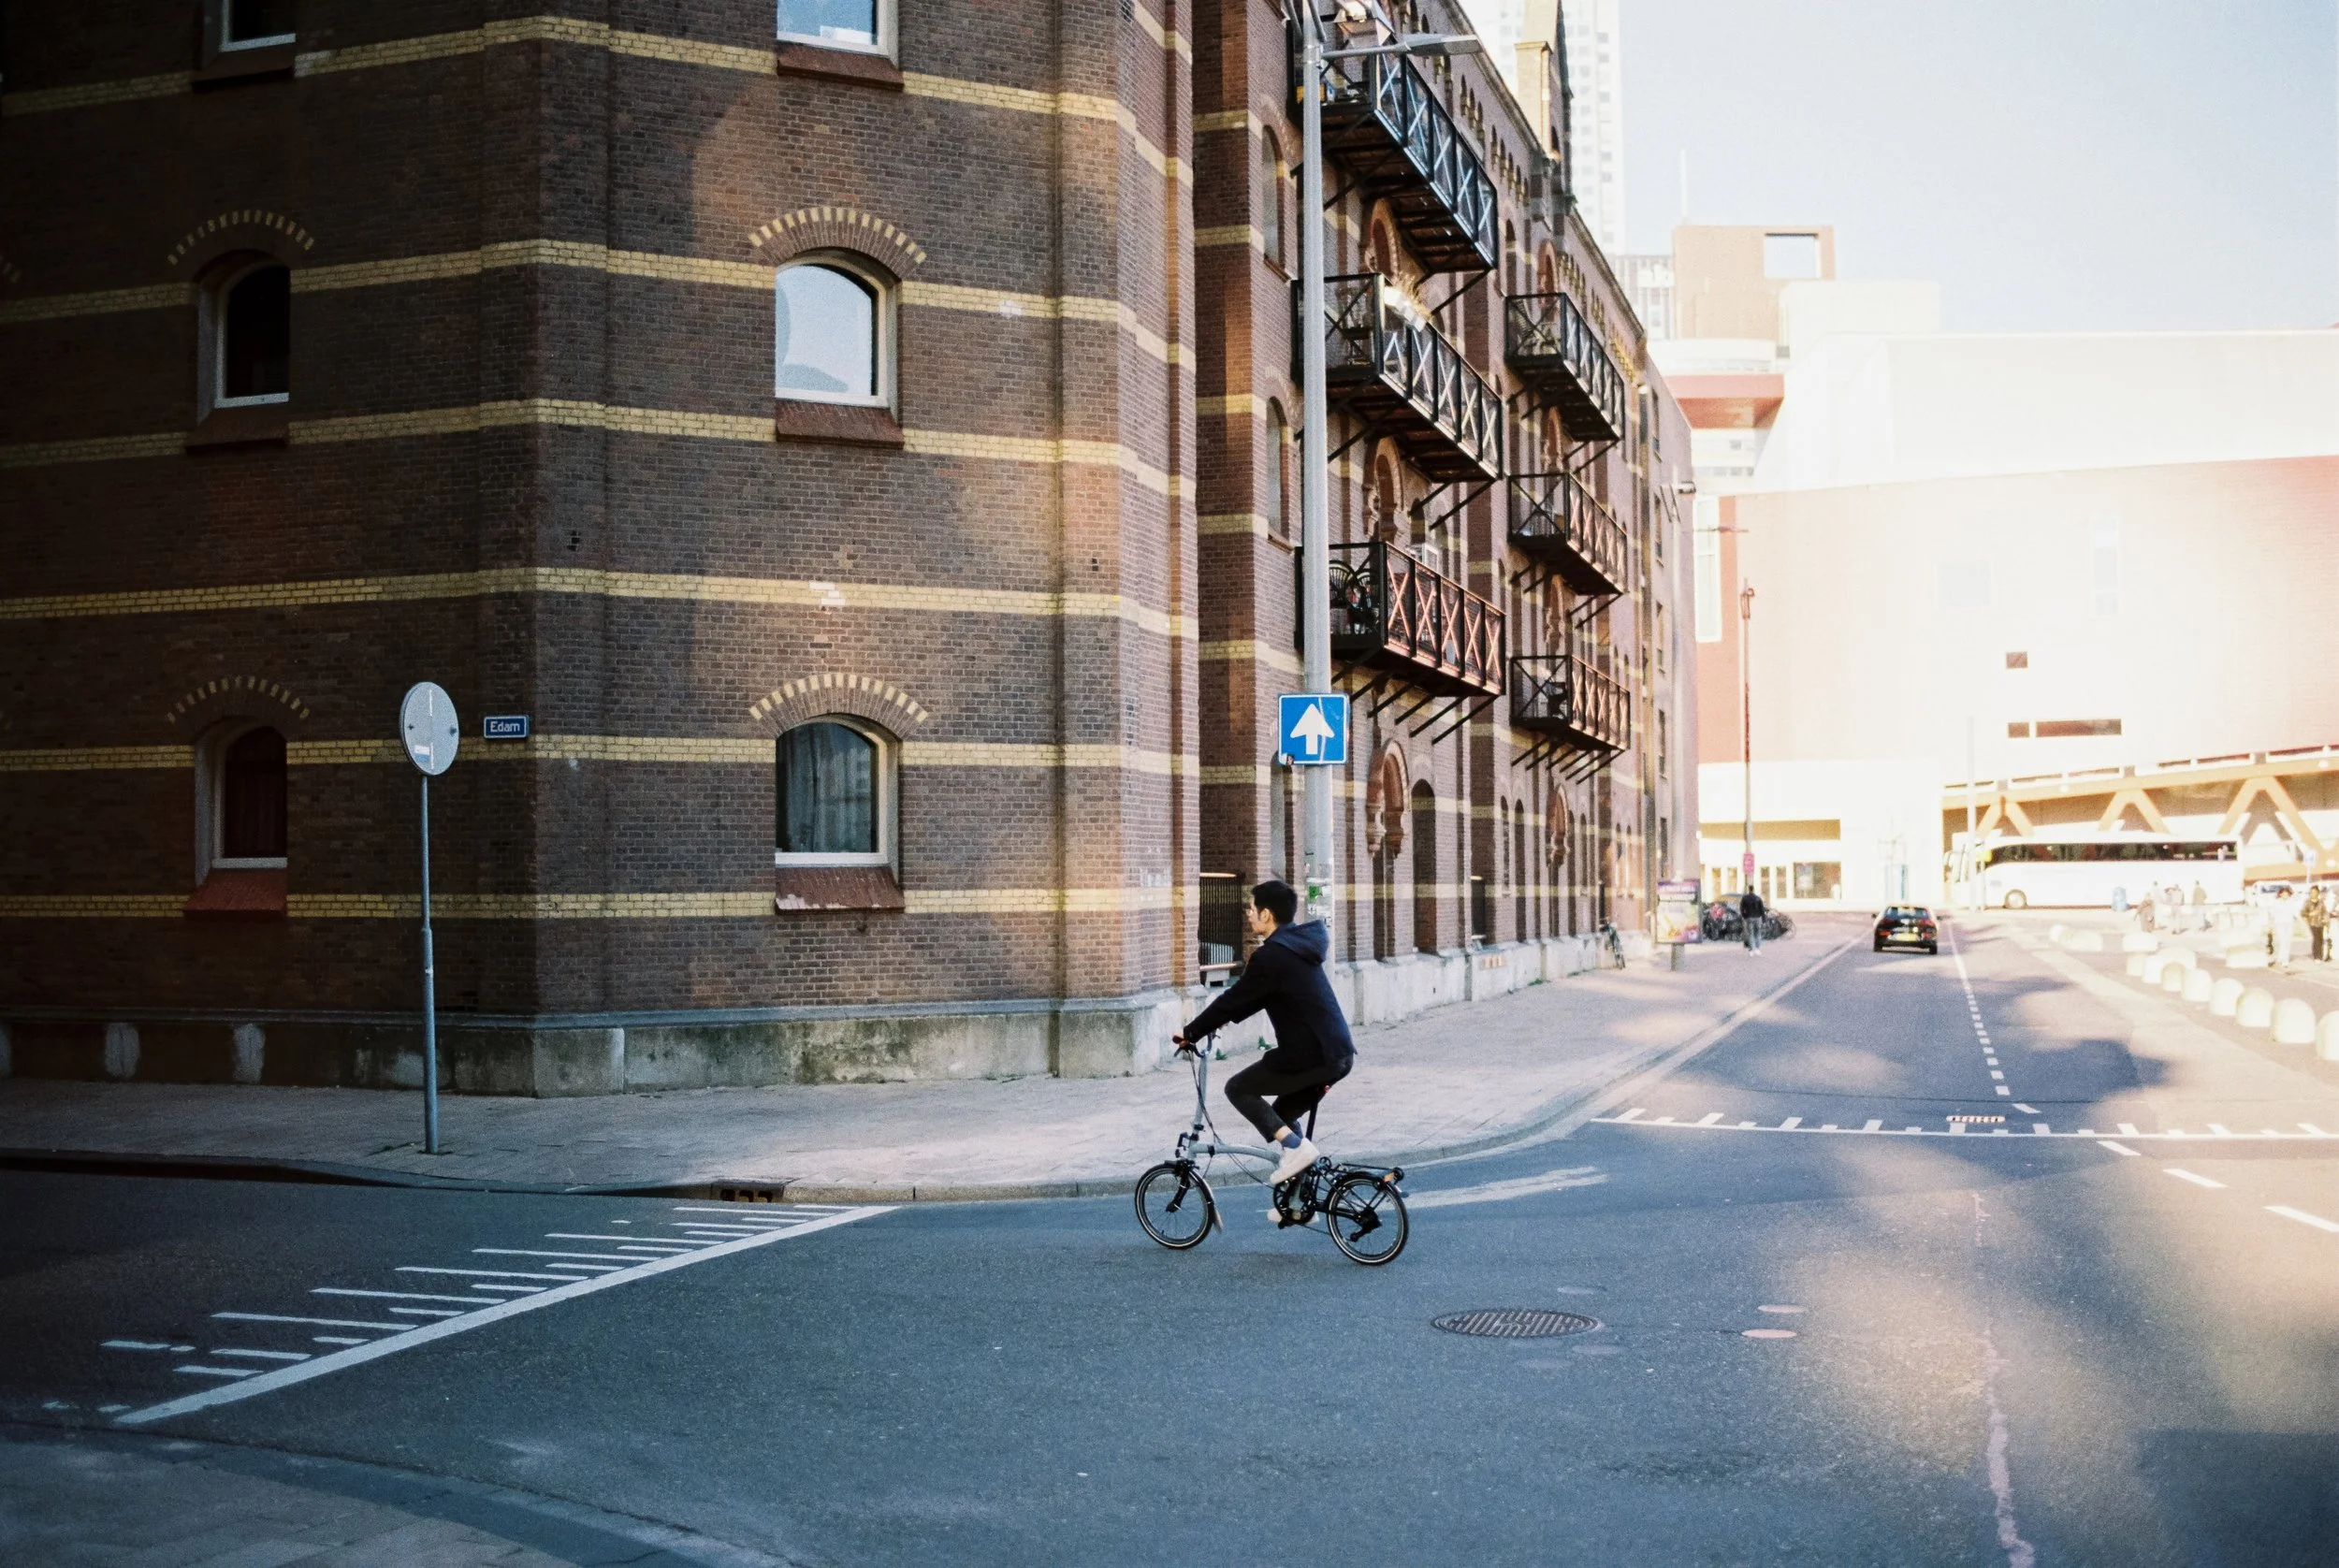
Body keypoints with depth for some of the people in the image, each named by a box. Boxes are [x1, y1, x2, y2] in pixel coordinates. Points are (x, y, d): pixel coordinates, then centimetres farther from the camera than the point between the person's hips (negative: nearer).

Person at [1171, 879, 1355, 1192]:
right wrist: (1229, 1017, 30)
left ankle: (1296, 1146, -6)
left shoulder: (1270, 957, -14)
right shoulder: (1299, 945, 15)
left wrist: (1191, 1033, 2)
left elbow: (1233, 998, -8)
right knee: (1283, 1116, 23)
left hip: (1309, 1056, -9)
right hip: (1340, 1054, 9)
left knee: (1238, 1089, 6)